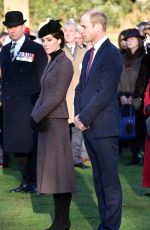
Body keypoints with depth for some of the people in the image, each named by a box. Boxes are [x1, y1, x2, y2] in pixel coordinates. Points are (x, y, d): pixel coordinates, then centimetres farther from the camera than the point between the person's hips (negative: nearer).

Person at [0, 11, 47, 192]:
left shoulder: (36, 49, -2)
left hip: (30, 104, -5)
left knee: (32, 145, -3)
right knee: (16, 144, 7)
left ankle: (35, 182, 6)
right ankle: (26, 181, 16)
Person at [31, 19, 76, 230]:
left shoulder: (64, 63, -12)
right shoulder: (52, 62, 16)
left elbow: (57, 95, -17)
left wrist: (38, 116, -13)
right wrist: (35, 114, 5)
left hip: (56, 120, -9)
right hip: (46, 120, 9)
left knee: (58, 168, -7)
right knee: (52, 170, 9)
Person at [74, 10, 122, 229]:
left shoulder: (111, 54, -12)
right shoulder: (89, 54, 16)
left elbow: (105, 93, -17)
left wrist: (84, 118, -14)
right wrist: (78, 115, 4)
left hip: (103, 128, -9)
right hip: (88, 127, 9)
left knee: (109, 180, -4)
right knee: (99, 179, 12)